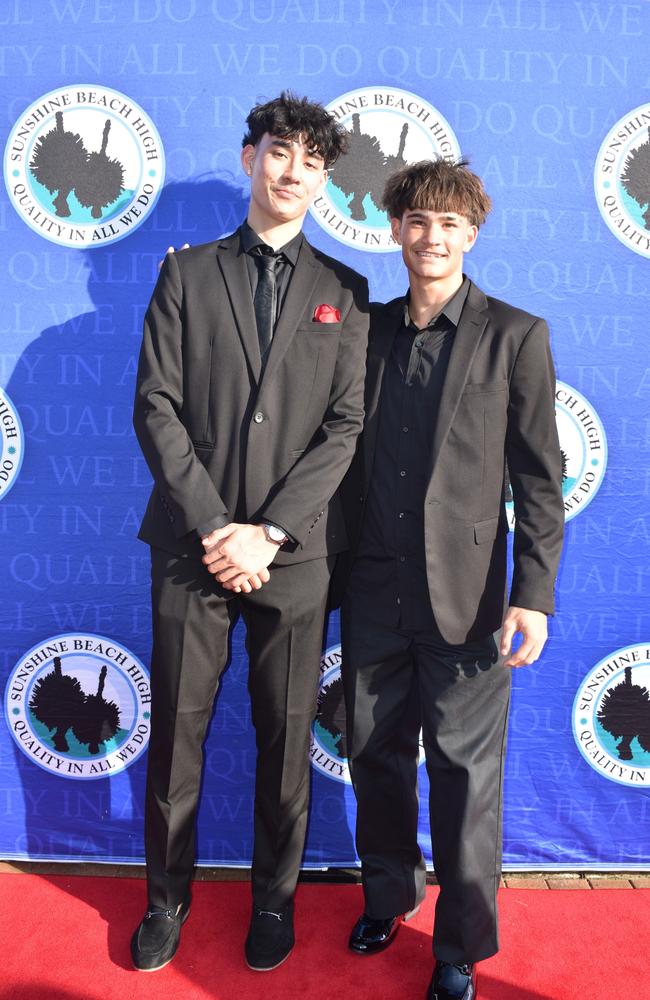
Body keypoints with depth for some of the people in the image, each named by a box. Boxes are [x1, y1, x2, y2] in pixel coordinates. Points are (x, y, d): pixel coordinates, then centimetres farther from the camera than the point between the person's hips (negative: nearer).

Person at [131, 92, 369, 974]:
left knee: (286, 737, 10)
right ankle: (168, 895, 32)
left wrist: (268, 533, -11)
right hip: (192, 547, 0)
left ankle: (275, 895, 32)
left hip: (295, 555, 0)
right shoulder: (187, 273, 7)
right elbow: (156, 408, -1)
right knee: (176, 732, 10)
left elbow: (346, 425, -1)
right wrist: (214, 527, -12)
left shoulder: (343, 292, 8)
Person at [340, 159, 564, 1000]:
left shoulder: (515, 336, -2)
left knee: (465, 770, 7)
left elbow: (538, 477, -5)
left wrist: (533, 595, -11)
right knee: (375, 753, 16)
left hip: (464, 592, -3)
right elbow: (350, 455, 11)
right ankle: (388, 894, 40)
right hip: (374, 588, 4)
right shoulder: (367, 329, 8)